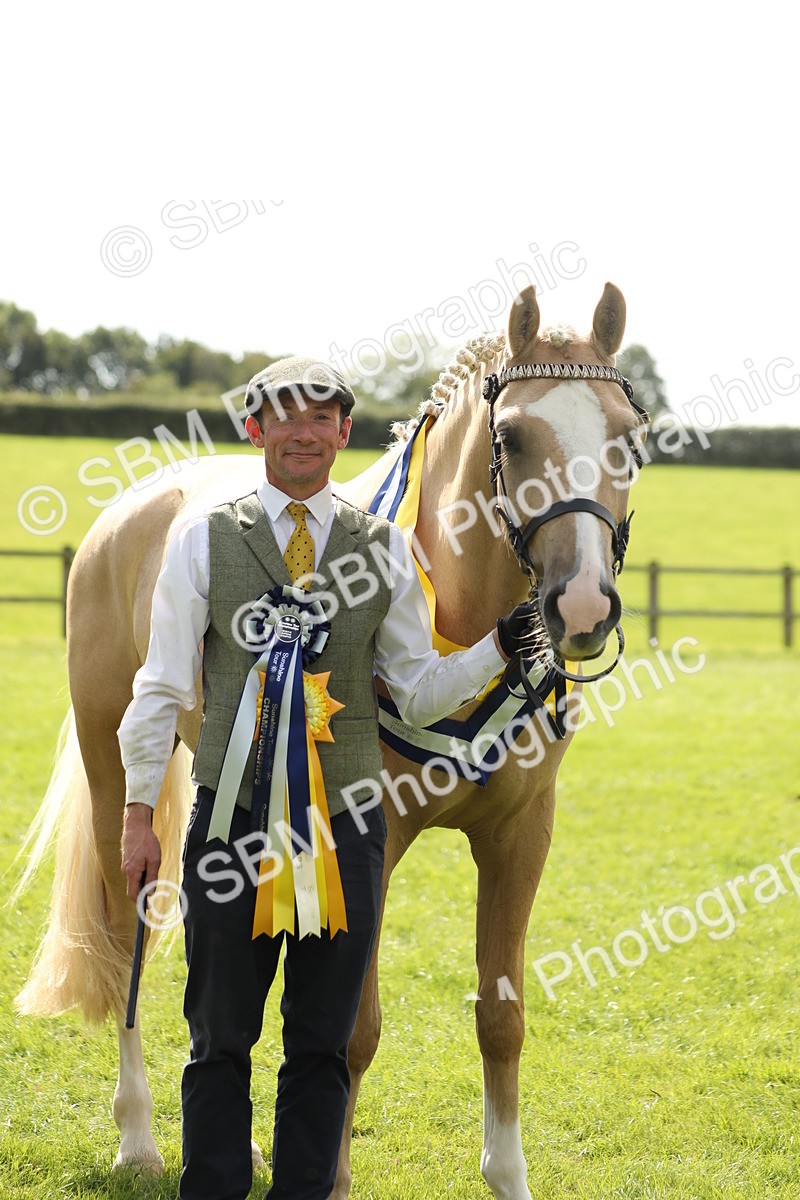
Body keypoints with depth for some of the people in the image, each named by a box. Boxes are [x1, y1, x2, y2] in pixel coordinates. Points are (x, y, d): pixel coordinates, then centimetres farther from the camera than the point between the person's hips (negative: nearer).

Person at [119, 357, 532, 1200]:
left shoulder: (385, 548, 6)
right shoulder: (203, 541, 1)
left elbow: (417, 692, 9)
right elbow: (162, 688, 3)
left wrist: (498, 649, -8)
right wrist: (139, 813, 0)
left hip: (346, 822, 2)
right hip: (232, 816, -2)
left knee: (322, 1042, 8)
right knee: (220, 1037, 5)